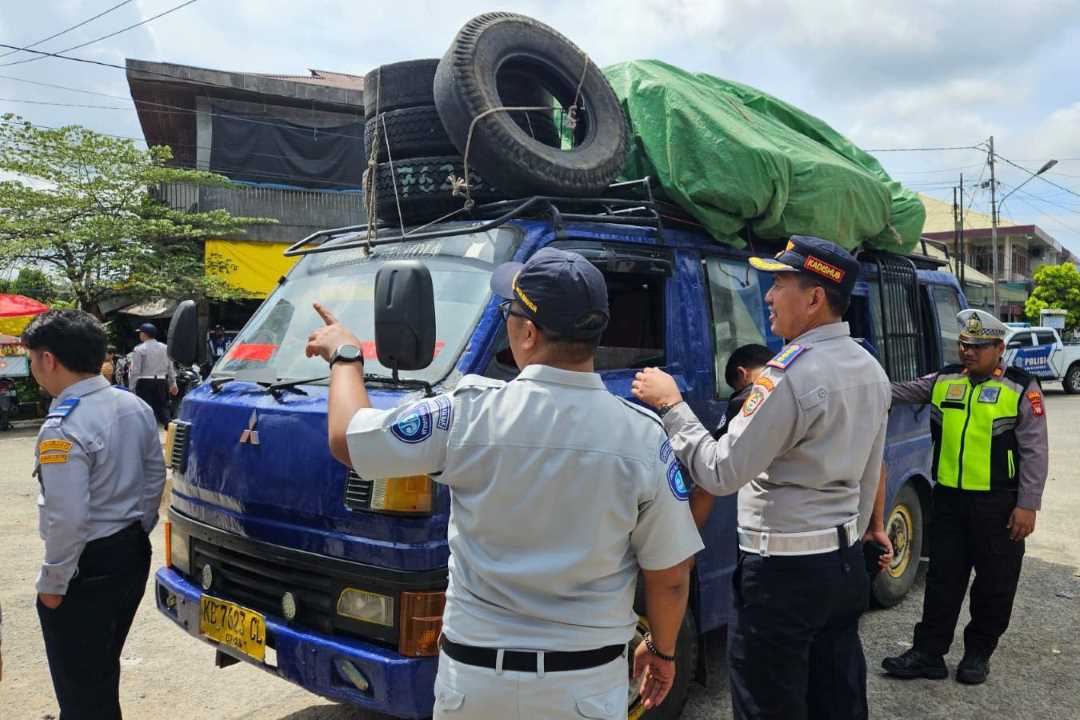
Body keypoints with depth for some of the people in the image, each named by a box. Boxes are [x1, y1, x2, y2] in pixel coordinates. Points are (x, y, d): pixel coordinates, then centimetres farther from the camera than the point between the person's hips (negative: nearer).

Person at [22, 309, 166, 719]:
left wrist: (52, 582, -12)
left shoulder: (63, 427, -23)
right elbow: (155, 479, 9)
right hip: (133, 553, 8)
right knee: (104, 668, 24)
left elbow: (68, 518, -24)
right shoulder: (135, 406, 2)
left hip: (88, 566, -8)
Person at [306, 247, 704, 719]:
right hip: (588, 681, 0)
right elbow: (671, 575, -6)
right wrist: (662, 650, 13)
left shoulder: (469, 413, -17)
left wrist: (345, 357, 15)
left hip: (474, 673, 0)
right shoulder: (644, 437, -14)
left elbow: (346, 440, -2)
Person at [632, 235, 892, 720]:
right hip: (846, 562, 9)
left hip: (784, 571, -9)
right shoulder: (870, 370, 8)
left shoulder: (790, 374, -22)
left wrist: (670, 404, -12)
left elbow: (720, 473, -21)